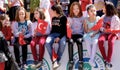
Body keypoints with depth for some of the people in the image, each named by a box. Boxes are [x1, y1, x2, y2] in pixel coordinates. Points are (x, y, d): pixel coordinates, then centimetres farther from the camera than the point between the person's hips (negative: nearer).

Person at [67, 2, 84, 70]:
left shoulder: (82, 18, 12)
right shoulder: (69, 18, 12)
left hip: (80, 34, 0)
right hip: (72, 34, 1)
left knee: (79, 40, -35)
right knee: (70, 41, -34)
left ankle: (81, 61, -34)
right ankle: (71, 61, -30)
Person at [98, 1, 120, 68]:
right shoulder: (103, 17, 10)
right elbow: (100, 26, 8)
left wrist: (112, 31, -19)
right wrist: (104, 29, -13)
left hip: (112, 33, -3)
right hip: (104, 33, 4)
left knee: (111, 42, -38)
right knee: (100, 41, -32)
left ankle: (108, 61, -31)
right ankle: (105, 59, -22)